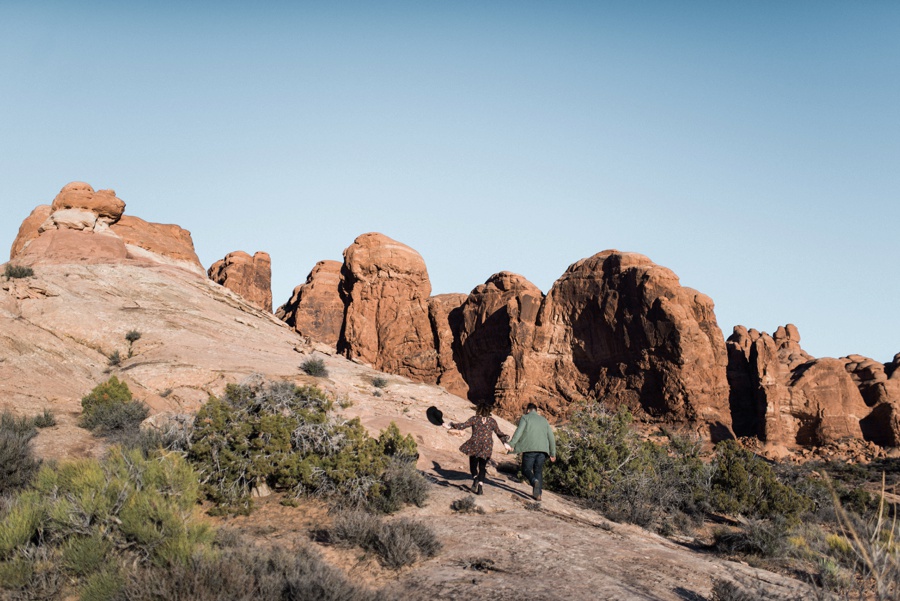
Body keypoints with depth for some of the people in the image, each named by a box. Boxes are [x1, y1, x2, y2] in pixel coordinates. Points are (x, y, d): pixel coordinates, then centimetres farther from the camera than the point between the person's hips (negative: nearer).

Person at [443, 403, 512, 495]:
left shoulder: (474, 419, 0)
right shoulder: (492, 421, 5)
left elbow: (463, 425, -6)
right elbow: (499, 433, 7)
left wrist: (451, 426, 0)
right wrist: (505, 443, 13)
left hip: (474, 445, -1)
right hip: (487, 447, 1)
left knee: (473, 464, 10)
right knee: (482, 467, 9)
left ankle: (475, 478, -18)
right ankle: (480, 485, -3)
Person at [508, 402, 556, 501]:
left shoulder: (525, 418, 7)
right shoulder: (544, 420, 22)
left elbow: (519, 432, -9)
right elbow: (551, 437, 19)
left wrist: (511, 444, -14)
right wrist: (553, 453, 23)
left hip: (530, 449, -4)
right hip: (542, 449, 4)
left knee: (526, 469, 4)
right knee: (538, 471, 12)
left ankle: (534, 481, -27)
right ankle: (538, 494, 2)